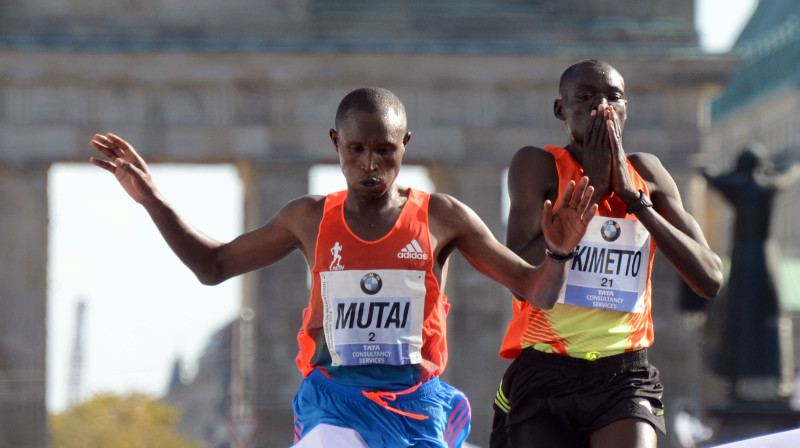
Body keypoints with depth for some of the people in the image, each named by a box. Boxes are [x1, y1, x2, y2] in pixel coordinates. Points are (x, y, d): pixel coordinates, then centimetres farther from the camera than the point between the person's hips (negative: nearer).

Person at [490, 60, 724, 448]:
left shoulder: (646, 173, 10)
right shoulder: (538, 165, 0)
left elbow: (710, 281, 1)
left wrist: (633, 196, -5)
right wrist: (590, 190, -10)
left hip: (624, 377, 1)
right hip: (543, 375, -1)